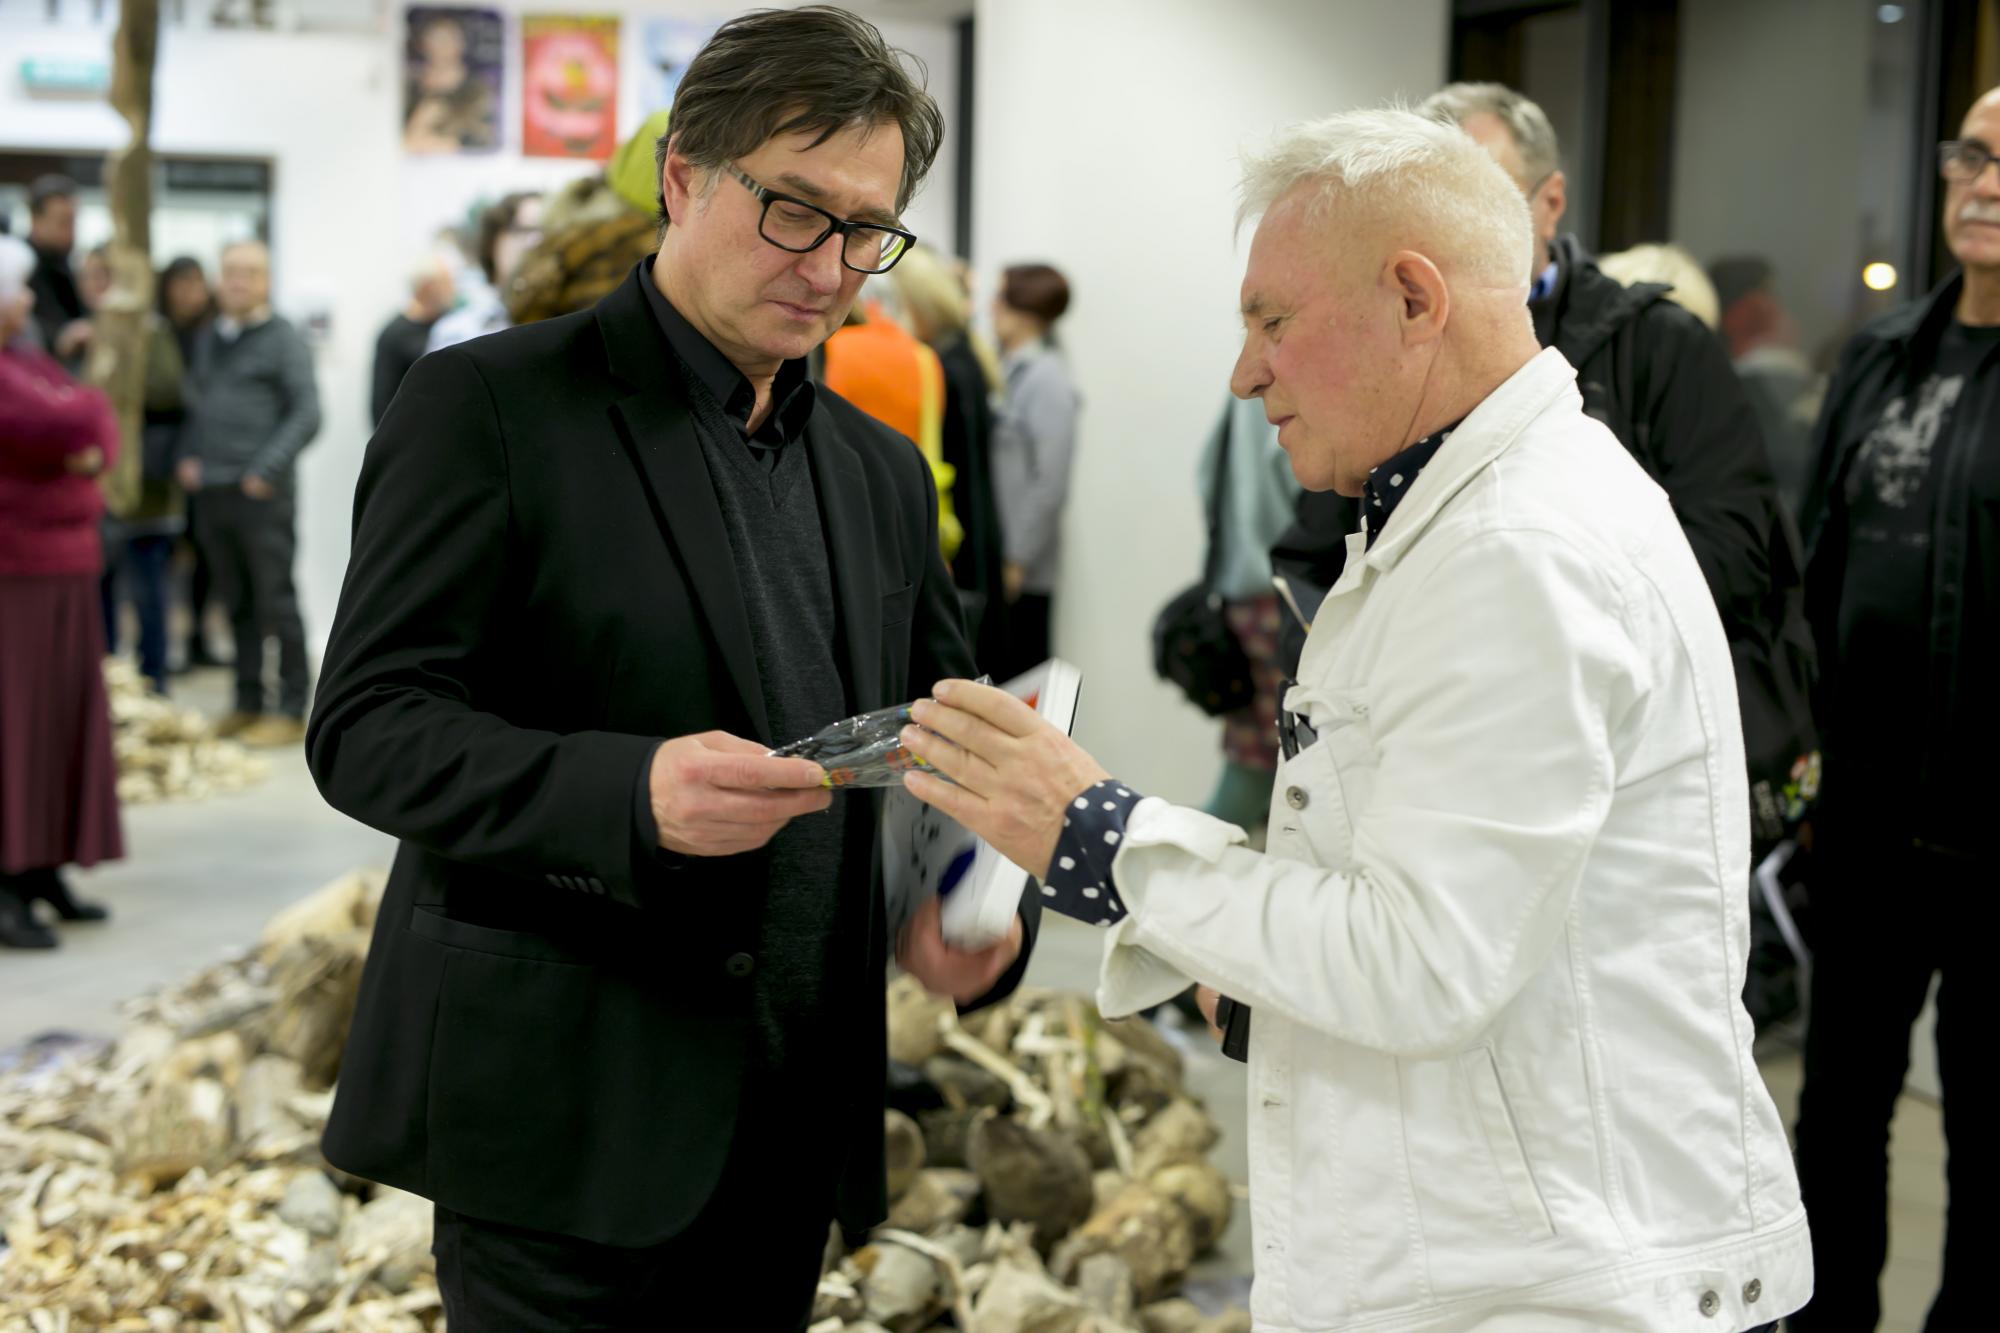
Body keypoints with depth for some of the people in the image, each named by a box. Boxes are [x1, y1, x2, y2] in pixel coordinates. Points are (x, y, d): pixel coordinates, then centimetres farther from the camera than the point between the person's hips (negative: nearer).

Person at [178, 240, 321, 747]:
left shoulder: (284, 339, -2)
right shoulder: (207, 340, 16)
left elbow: (307, 414, -8)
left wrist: (266, 469, -16)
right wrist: (190, 456, 7)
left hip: (263, 493, -6)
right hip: (212, 491, 6)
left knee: (276, 602, -3)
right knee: (238, 604, 11)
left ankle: (291, 711, 2)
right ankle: (247, 703, 18)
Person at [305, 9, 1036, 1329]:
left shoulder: (883, 472, 14)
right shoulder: (492, 405, -5)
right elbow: (366, 728, -11)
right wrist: (630, 792, -28)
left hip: (791, 1121, 6)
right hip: (562, 1110, -5)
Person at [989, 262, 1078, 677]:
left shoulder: (1047, 378, -11)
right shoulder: (1007, 372, 11)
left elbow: (1050, 482, -15)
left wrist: (1017, 560, -14)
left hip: (1021, 570, -7)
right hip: (988, 563, 7)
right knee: (994, 675, 11)